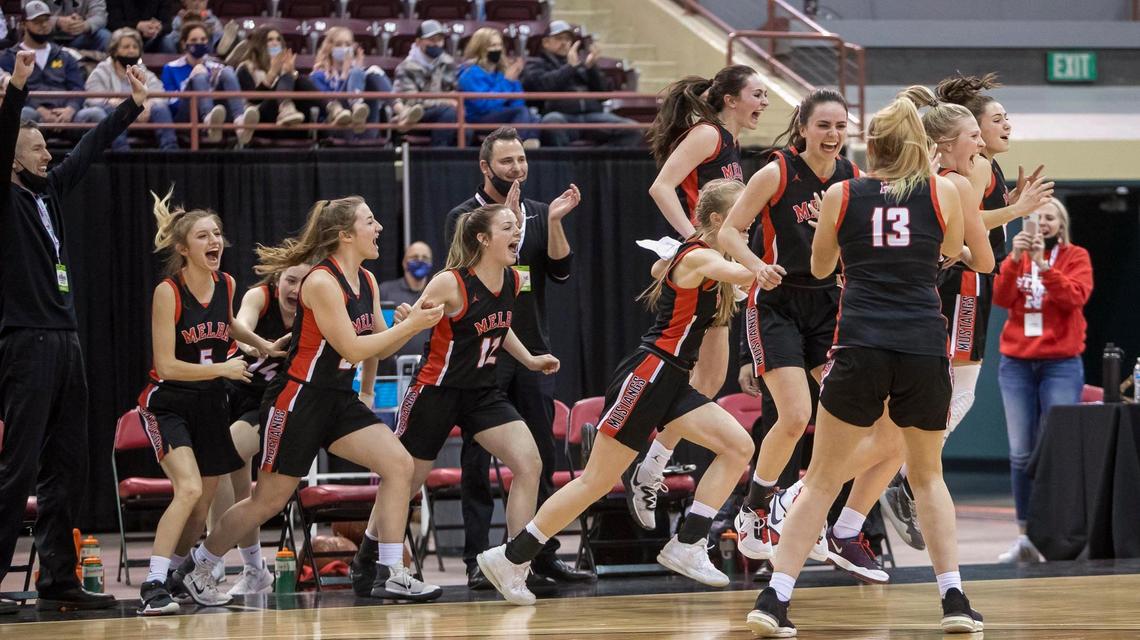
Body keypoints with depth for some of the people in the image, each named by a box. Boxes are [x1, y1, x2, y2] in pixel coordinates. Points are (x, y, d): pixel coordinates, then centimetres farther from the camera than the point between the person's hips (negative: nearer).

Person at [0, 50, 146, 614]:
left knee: (66, 470, 9)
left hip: (64, 342, 9)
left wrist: (133, 106, 32)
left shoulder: (49, 192, 16)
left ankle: (58, 582, 13)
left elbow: (90, 149, 27)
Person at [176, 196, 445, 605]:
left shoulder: (366, 281, 7)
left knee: (398, 463, -10)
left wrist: (413, 322, -5)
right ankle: (198, 567, 22)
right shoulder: (322, 282, -19)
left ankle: (389, 574, -8)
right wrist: (410, 326, -19)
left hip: (339, 400, 8)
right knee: (269, 500, 1)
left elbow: (381, 348, 12)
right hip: (298, 399, -8)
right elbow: (352, 348, -21)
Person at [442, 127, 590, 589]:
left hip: (533, 350, 5)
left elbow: (561, 272, 1)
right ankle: (478, 560, -2)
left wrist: (554, 221, -13)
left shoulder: (539, 214, 11)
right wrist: (508, 218, -22)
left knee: (541, 458, 6)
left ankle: (544, 557, 11)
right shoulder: (464, 217, -2)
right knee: (478, 460, -4)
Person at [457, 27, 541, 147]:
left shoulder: (501, 70, 16)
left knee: (534, 119, -24)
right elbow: (484, 105, -17)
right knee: (522, 112, -30)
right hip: (479, 121, -6)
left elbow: (517, 103, 15)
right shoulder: (471, 74, -4)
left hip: (505, 119, 6)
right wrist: (507, 81, -11)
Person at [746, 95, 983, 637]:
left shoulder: (842, 194, 7)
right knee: (927, 474, 19)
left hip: (861, 344, -1)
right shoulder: (943, 192, 7)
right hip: (925, 344, 1)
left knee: (823, 479, 6)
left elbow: (819, 267, 21)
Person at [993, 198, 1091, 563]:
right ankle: (1025, 536, 4)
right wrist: (1015, 260, -18)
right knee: (1020, 453, 0)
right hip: (1017, 364, 3)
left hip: (1061, 364, -3)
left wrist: (1044, 265, -24)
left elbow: (1076, 297, -14)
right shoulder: (1016, 259, 11)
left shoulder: (1075, 257, 3)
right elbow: (1000, 298, -4)